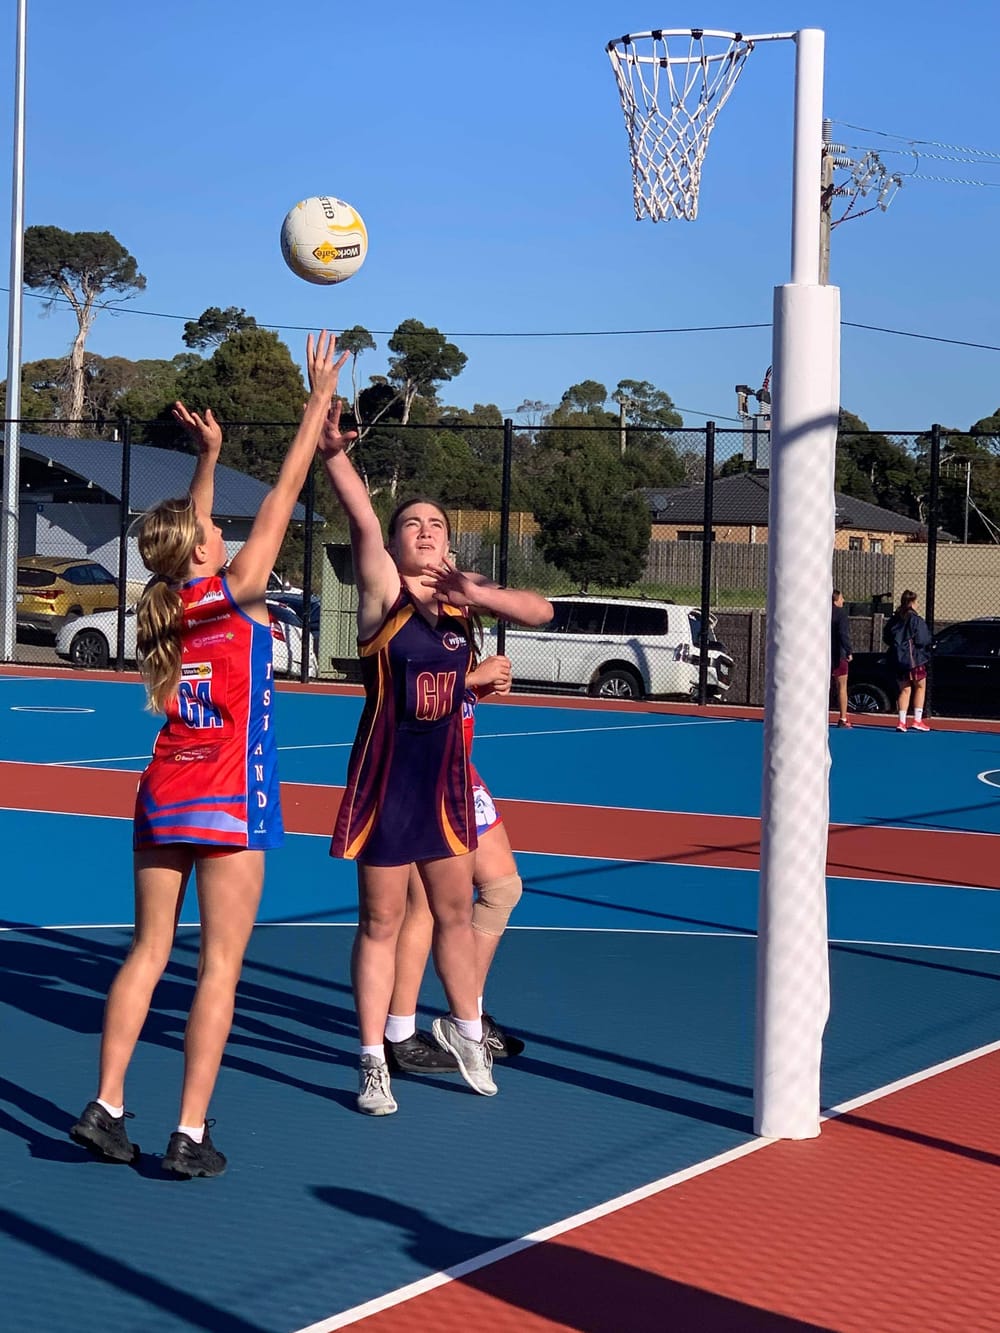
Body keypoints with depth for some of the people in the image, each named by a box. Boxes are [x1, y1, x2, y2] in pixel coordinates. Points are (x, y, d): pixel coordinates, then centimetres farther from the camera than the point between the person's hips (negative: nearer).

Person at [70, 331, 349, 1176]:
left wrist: (209, 455, 30)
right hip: (231, 805, -6)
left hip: (163, 798, 6)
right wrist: (320, 398, 2)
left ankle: (106, 1107, 8)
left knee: (150, 951, 12)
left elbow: (189, 529, 25)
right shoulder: (236, 595, -9)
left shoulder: (162, 604, 4)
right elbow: (283, 493, -4)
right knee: (220, 964, -2)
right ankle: (191, 1136, -3)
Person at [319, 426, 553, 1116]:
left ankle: (465, 1027, 39)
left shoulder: (463, 595, 3)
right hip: (387, 774, -4)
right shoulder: (384, 591, -9)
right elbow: (362, 521, -24)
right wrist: (334, 453, -41)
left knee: (455, 911, 17)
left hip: (445, 773, 4)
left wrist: (482, 593, -23)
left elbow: (541, 611, -5)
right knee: (381, 922, 3)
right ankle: (374, 1064, 13)